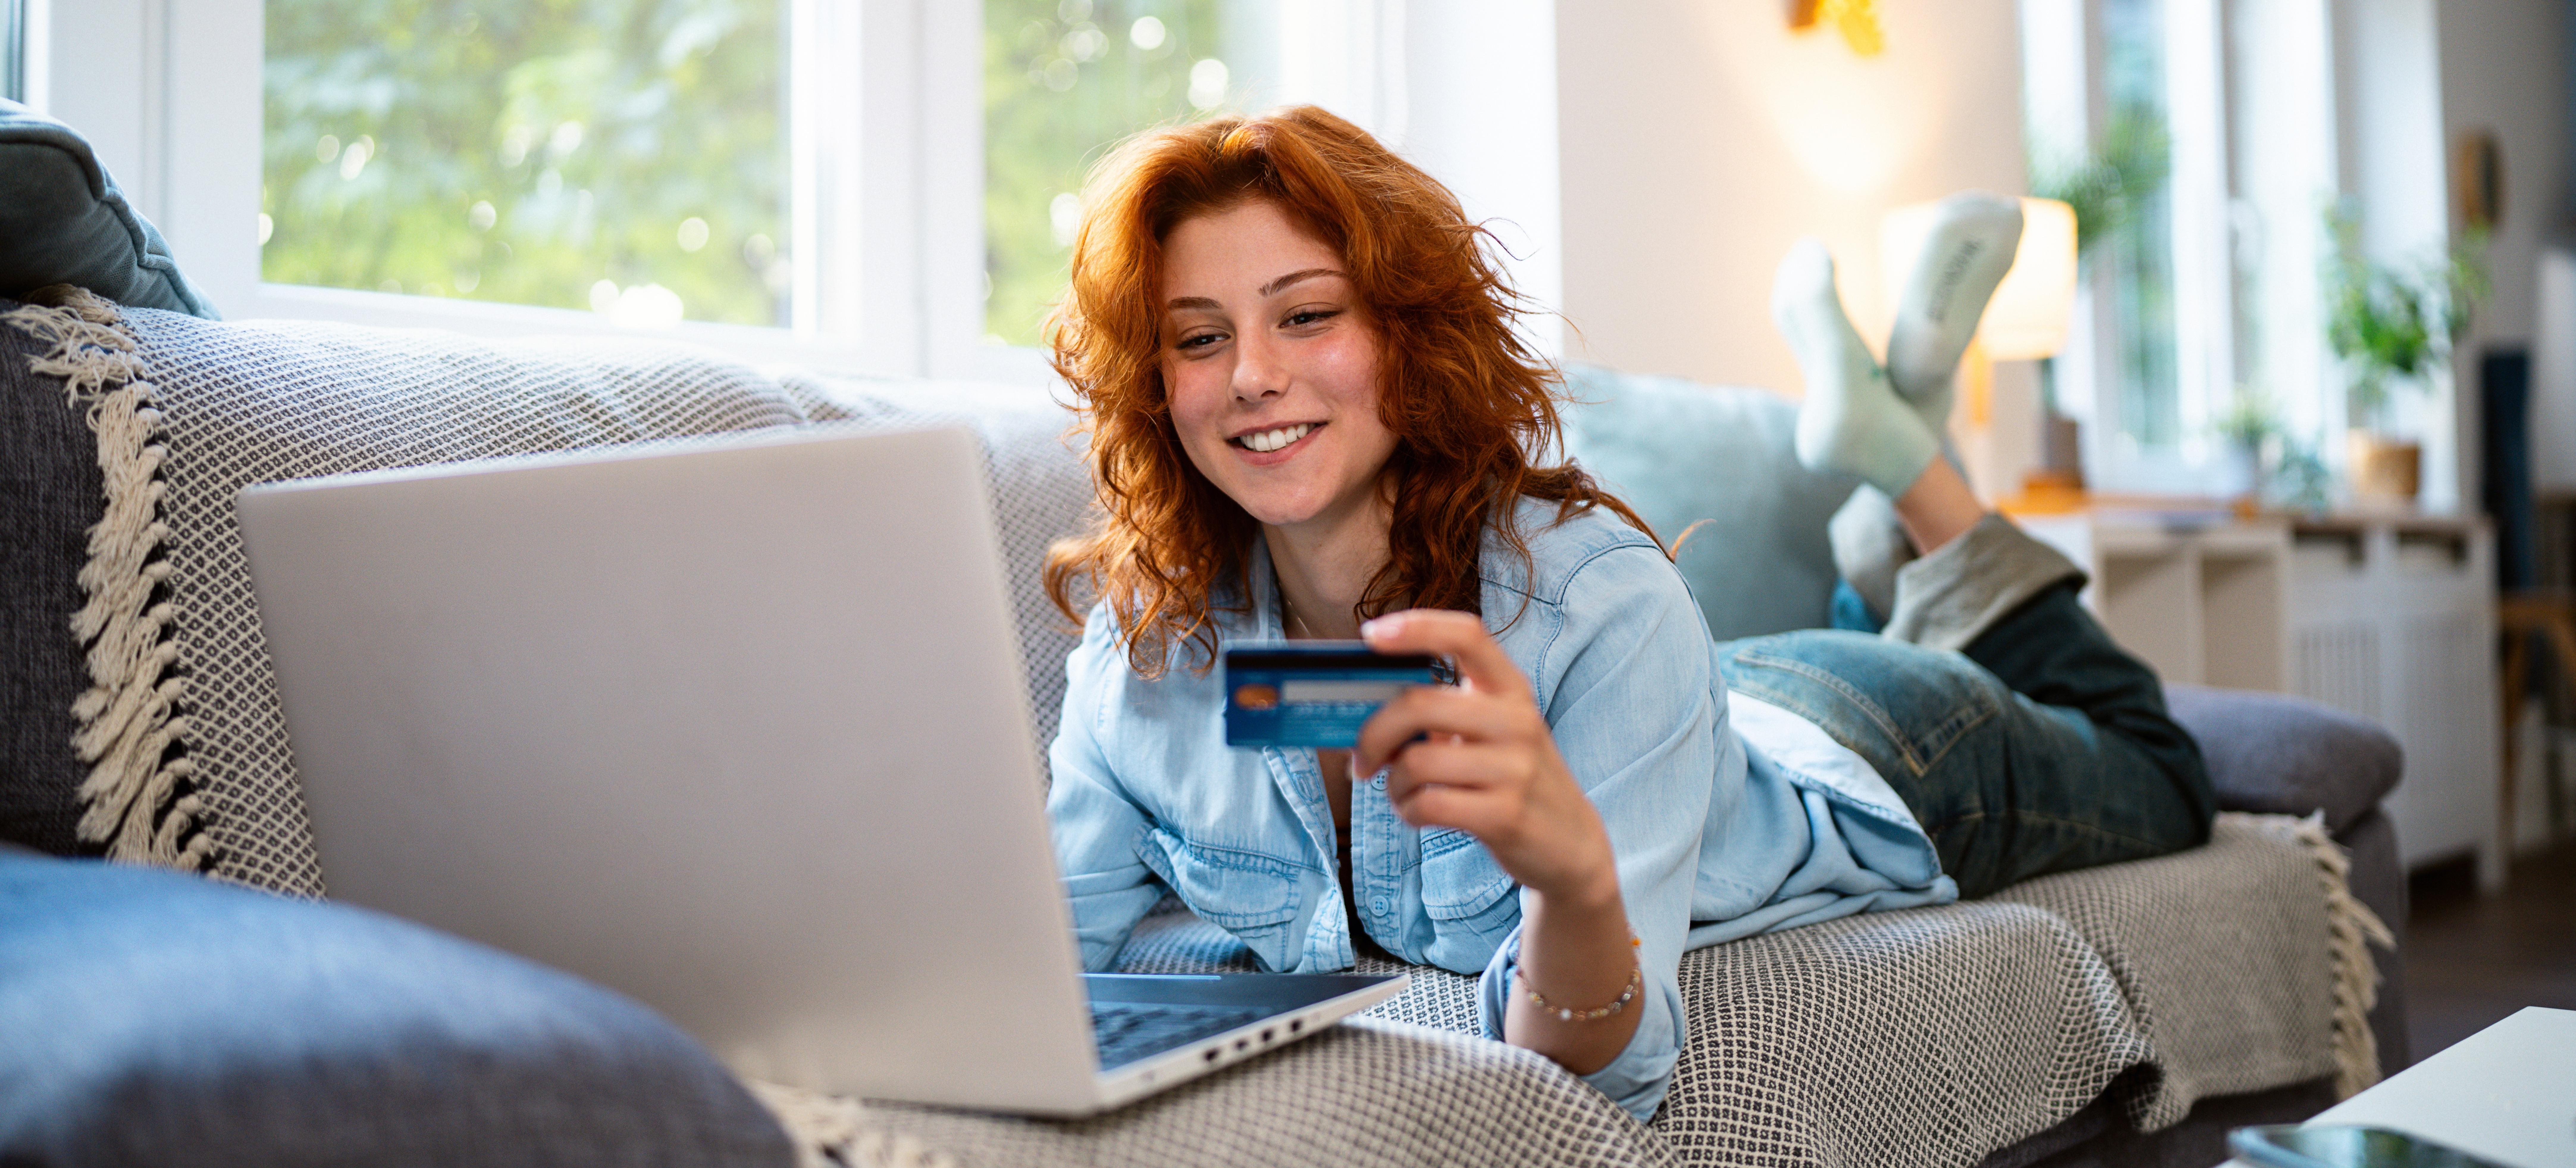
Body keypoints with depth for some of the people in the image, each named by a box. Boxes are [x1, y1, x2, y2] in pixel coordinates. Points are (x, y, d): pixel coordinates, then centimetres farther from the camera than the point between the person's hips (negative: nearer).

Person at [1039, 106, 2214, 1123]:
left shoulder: (1599, 599, -43)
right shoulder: (1141, 643, -29)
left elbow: (1599, 1075, -44)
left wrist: (1575, 869, -65)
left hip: (1869, 764, -4)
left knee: (2159, 777, 30)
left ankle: (1903, 448, 30)